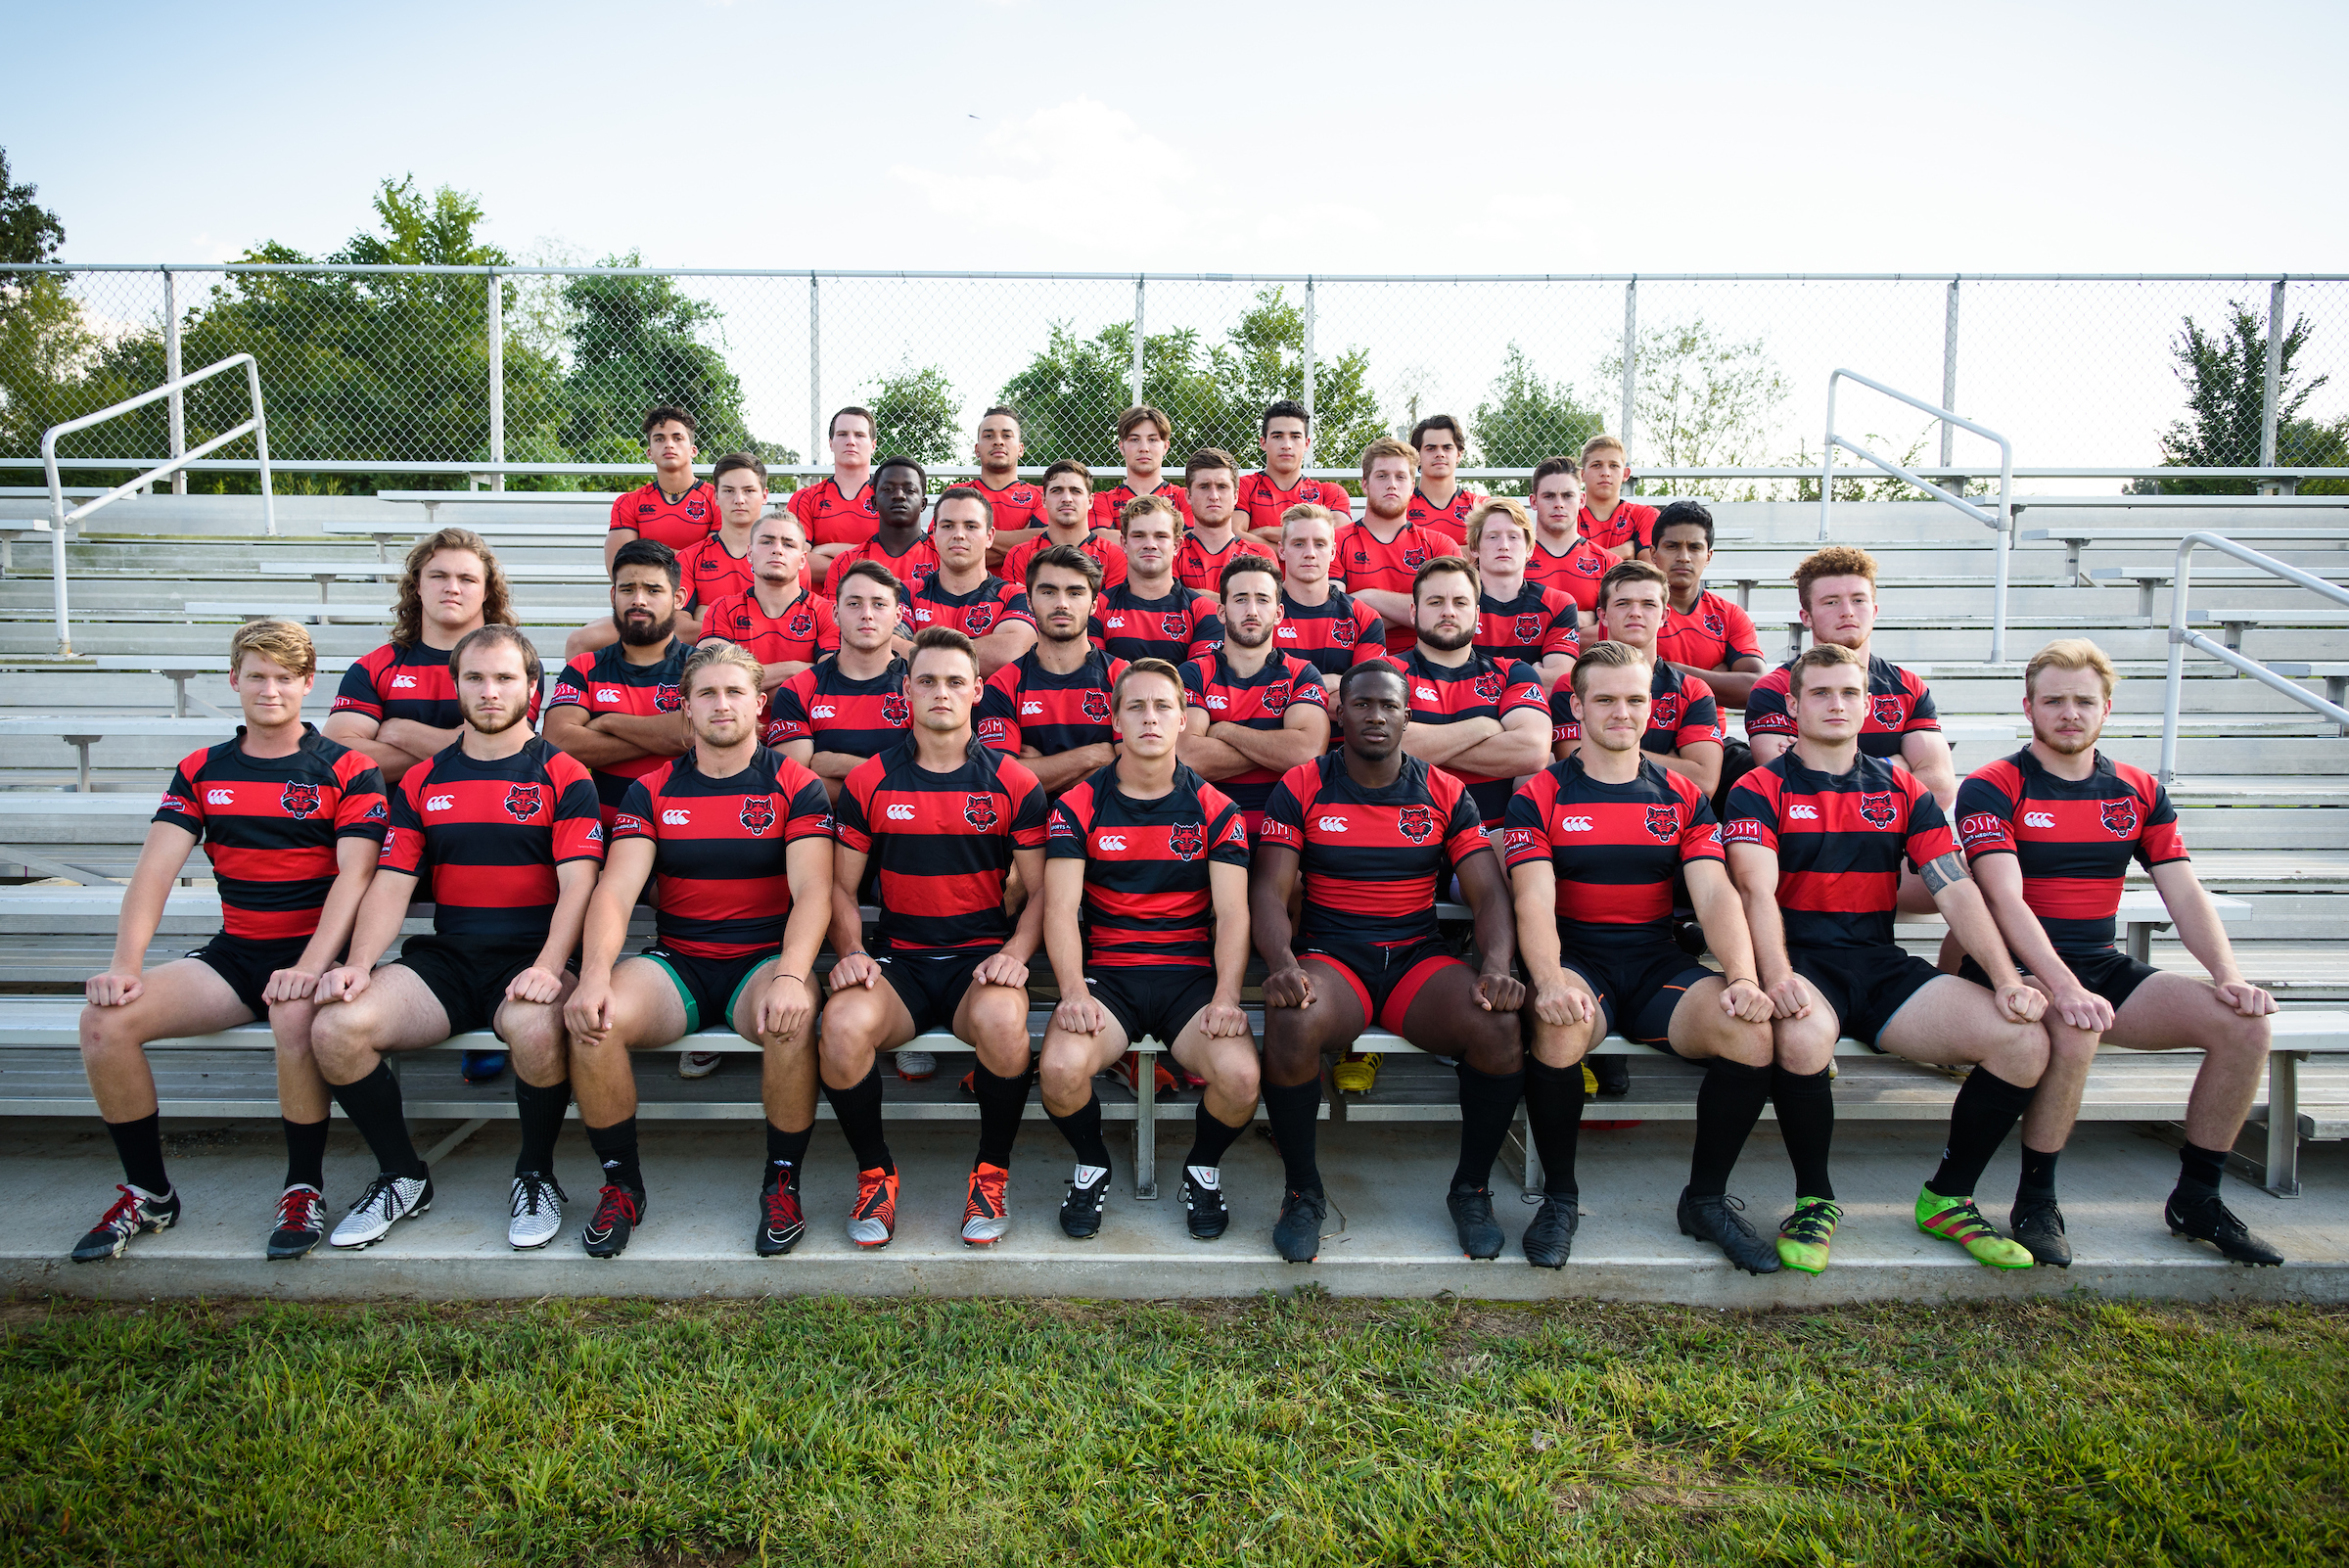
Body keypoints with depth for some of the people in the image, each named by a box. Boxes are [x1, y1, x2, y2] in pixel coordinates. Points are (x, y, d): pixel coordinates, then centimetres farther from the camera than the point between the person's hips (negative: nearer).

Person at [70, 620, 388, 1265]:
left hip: (314, 952, -4)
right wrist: (125, 962, -14)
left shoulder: (347, 769, -1)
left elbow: (354, 875, -11)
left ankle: (305, 1187, -14)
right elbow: (155, 868, 2)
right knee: (105, 1018, -18)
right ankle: (147, 1192, 1)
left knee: (295, 1016, -37)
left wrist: (309, 967, -25)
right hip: (232, 953, 5)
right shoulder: (201, 771, 12)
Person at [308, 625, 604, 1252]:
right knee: (335, 1026, -21)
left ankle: (535, 1175, -7)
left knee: (535, 1027, -37)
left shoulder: (564, 776, 4)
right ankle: (401, 1175, 3)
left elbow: (577, 883, -7)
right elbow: (390, 884, 9)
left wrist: (548, 967, -22)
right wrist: (358, 964, -9)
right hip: (444, 960, 4)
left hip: (530, 959, -4)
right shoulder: (421, 782, 16)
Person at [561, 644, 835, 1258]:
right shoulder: (652, 790, 9)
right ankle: (622, 1184, -5)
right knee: (591, 1019, -27)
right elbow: (614, 890, -4)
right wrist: (594, 975, -23)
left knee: (791, 1017, -36)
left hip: (764, 960, -2)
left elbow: (813, 892, -10)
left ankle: (782, 1184, -12)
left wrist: (790, 976, -29)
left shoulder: (796, 786, 2)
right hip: (675, 962, 2)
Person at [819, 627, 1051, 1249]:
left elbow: (1041, 890, 6)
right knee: (844, 1024, -31)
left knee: (1001, 1020, -35)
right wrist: (851, 951, -6)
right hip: (897, 959, 1)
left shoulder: (1014, 783, 5)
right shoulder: (868, 782, 8)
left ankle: (991, 1173, -8)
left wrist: (1016, 951, -12)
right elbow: (842, 886, 12)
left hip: (982, 957, -1)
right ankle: (875, 1173, -4)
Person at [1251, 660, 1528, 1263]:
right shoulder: (1301, 787, 3)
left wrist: (1496, 966, -18)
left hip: (1420, 958, 2)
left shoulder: (1444, 793, 8)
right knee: (1292, 1022, -36)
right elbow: (1269, 891, -3)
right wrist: (1282, 963, -24)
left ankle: (1471, 1188, -3)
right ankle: (1302, 1191, -11)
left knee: (1499, 1023, -29)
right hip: (1329, 956, -2)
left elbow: (1490, 893, 3)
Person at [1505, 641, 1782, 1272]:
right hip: (1577, 962, -3)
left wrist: (1742, 977, -20)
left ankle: (1706, 1197, -1)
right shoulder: (1539, 796, 3)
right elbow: (1535, 901, -11)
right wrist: (1549, 981, -31)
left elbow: (1716, 894, -1)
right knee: (1559, 1027, -37)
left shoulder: (1683, 798, 12)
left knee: (1752, 1031, -26)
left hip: (1659, 965, 3)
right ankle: (1559, 1197, -10)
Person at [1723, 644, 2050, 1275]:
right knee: (1802, 1036, -39)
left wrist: (2007, 980, -8)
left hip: (1884, 965, 5)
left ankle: (1948, 1196, 5)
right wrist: (1777, 976, -32)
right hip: (1803, 965, -4)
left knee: (2025, 1041, -15)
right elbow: (1757, 890, -15)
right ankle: (1814, 1198, -12)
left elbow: (1956, 890, 6)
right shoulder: (1760, 789, 1)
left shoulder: (1901, 790, 14)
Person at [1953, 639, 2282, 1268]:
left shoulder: (2139, 792, 12)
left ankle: (2196, 1198, 3)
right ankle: (2036, 1201, -16)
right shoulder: (1991, 788, -7)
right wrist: (2063, 987, -33)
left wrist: (2229, 973, -12)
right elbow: (2005, 900, -19)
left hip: (2103, 967, 6)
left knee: (2244, 1023, -13)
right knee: (2075, 1032, -36)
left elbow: (2184, 893, 6)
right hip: (2017, 969, -6)